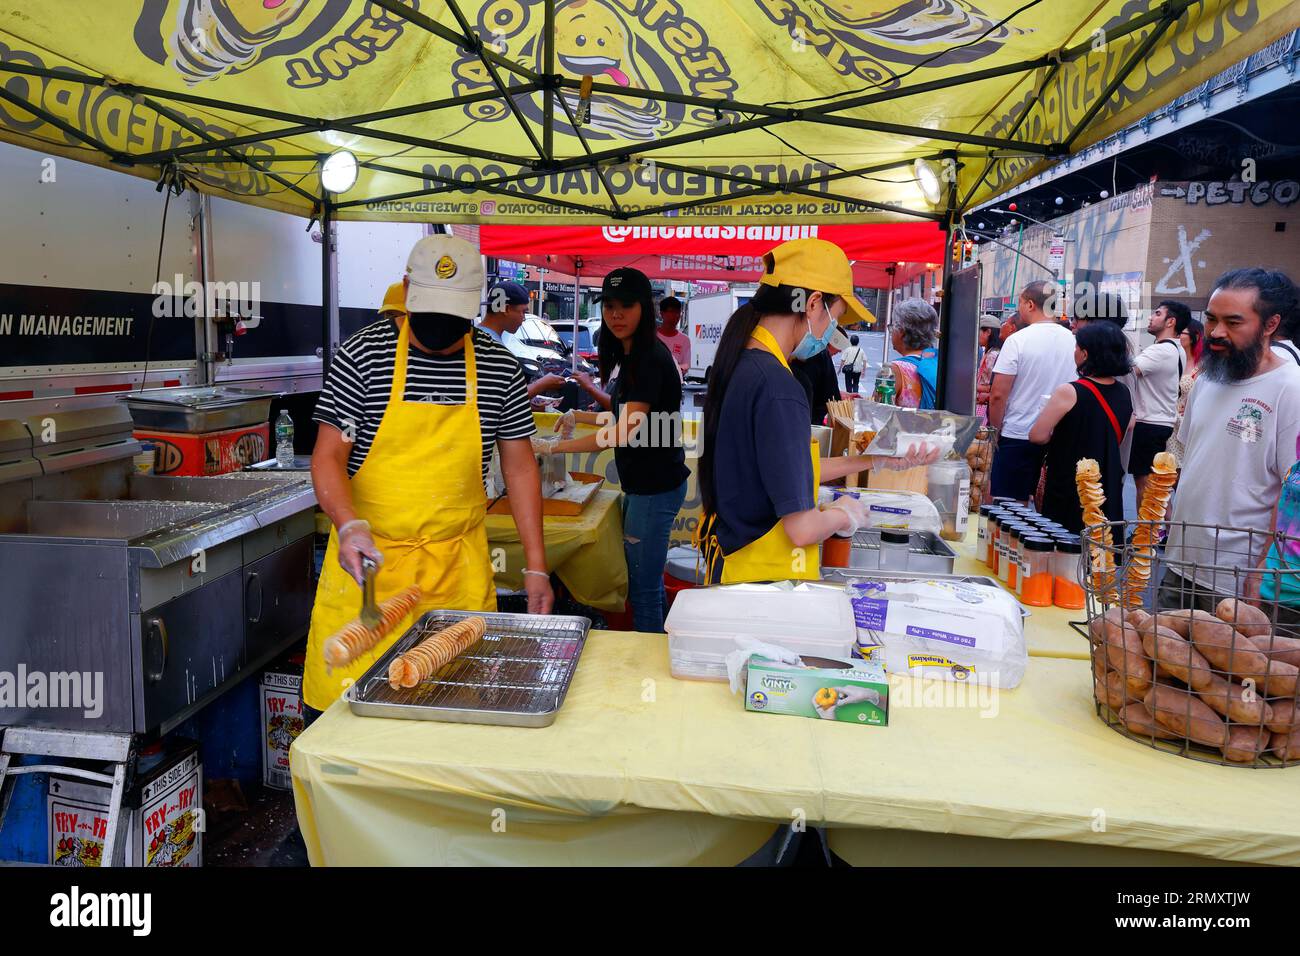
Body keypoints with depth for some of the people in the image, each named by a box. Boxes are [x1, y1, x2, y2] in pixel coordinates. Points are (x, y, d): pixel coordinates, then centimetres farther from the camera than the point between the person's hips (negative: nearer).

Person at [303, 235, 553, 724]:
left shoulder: (500, 367, 1)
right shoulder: (363, 353, -5)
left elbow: (519, 466, 7)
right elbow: (328, 457, -6)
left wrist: (536, 566, 4)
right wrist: (349, 525, -25)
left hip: (459, 564, 2)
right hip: (368, 555, -1)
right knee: (341, 699, 2)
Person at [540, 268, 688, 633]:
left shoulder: (650, 359, -19)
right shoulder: (631, 356, 12)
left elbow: (623, 432, -25)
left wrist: (555, 447, -21)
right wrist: (580, 417, 14)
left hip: (655, 488, -10)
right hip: (642, 483, 10)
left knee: (644, 588, -1)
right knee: (640, 579, 19)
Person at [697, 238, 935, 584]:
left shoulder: (742, 365, 4)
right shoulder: (778, 388, -25)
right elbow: (802, 528, -24)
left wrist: (875, 460, 16)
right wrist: (845, 514, -4)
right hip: (764, 578, -9)